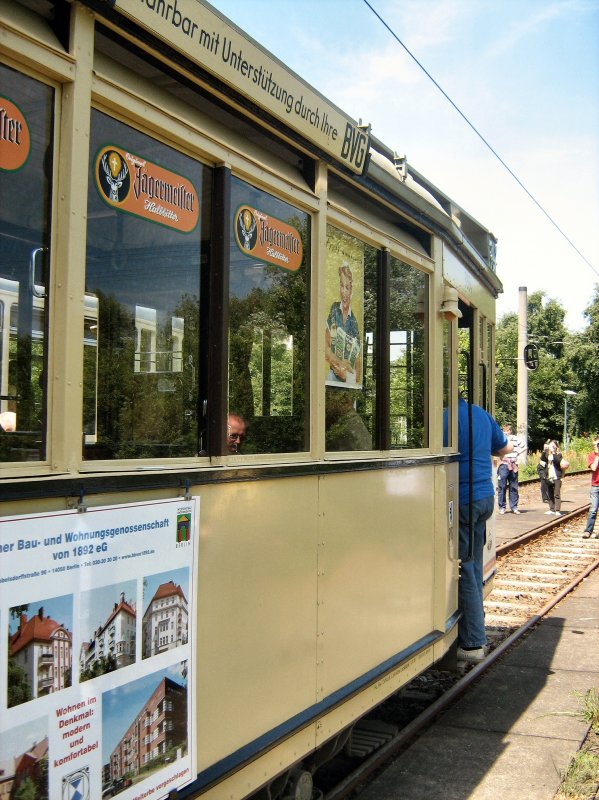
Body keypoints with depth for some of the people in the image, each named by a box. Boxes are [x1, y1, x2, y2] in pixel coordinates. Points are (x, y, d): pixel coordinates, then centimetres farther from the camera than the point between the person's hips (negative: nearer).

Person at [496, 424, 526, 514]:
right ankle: (502, 507, 5)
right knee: (502, 487, -2)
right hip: (503, 465, -4)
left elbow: (524, 446, 20)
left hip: (513, 465, 4)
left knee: (514, 487, 7)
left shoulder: (515, 439, 6)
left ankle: (514, 507, 14)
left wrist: (517, 453, 8)